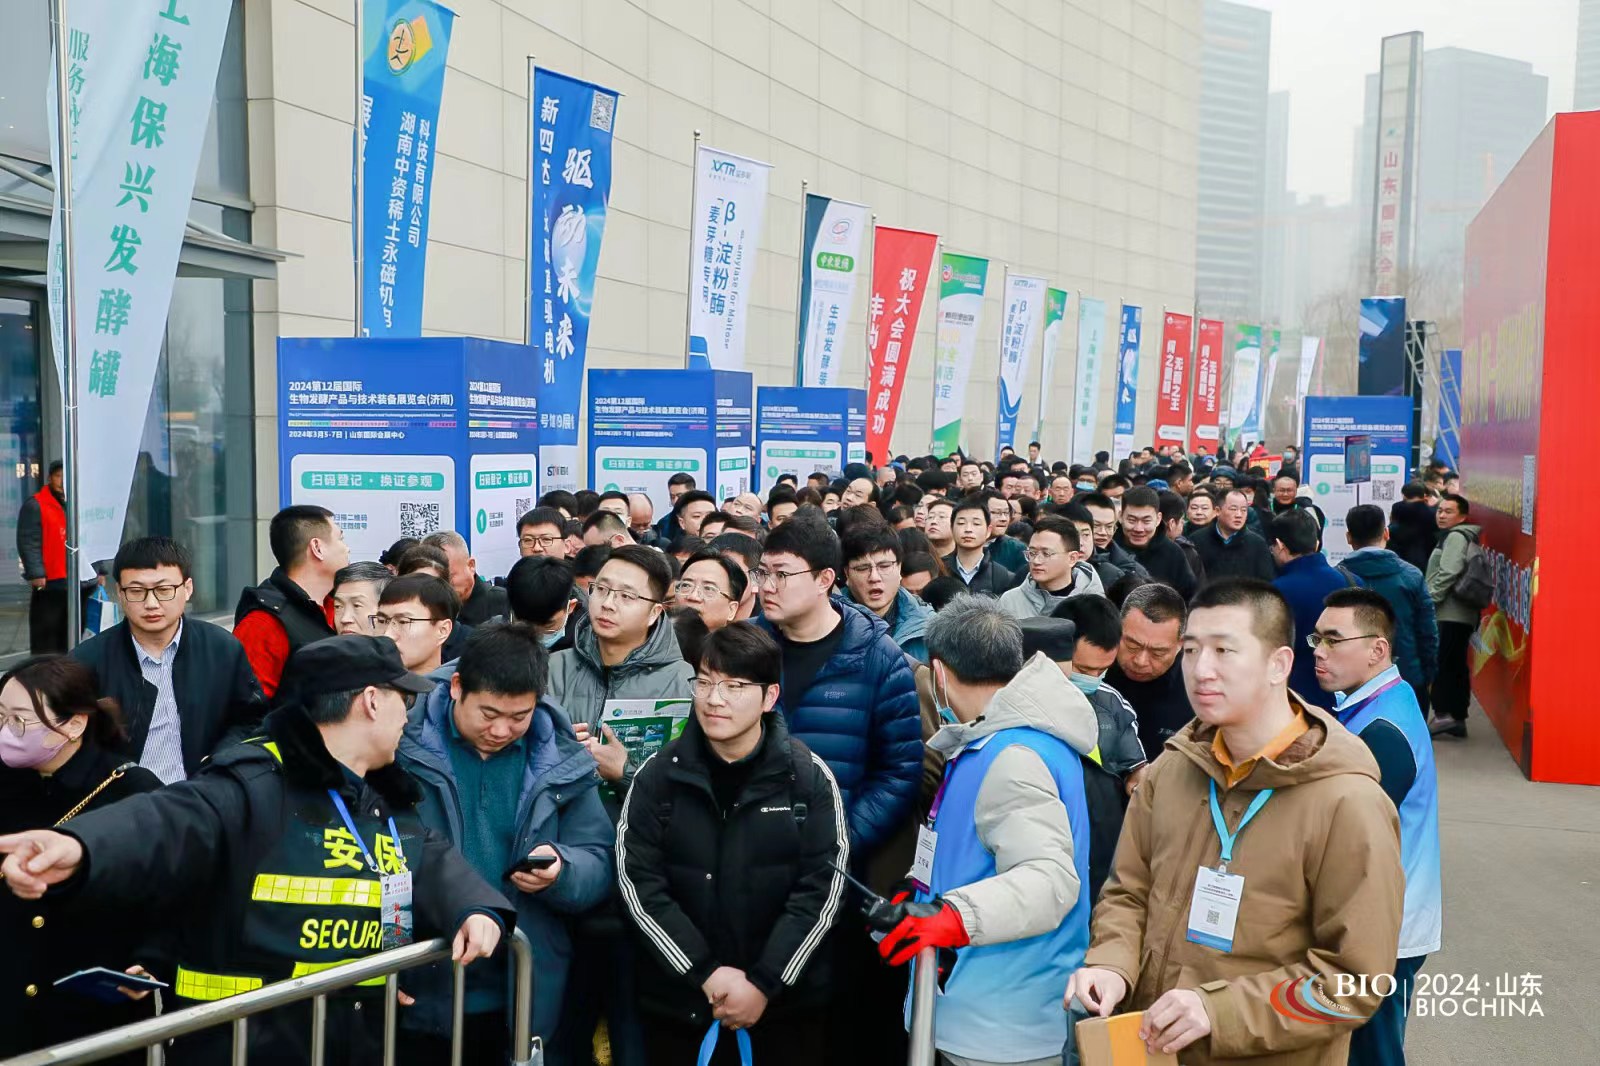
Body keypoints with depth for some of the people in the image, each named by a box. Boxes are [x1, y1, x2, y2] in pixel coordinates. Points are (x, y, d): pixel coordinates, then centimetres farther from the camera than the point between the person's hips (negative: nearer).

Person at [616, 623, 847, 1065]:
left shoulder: (808, 776, -3)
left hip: (787, 1003, -1)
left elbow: (823, 886, -6)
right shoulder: (658, 775, -1)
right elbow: (638, 882, -5)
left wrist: (765, 982, -12)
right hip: (678, 1003, 1)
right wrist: (706, 973, -12)